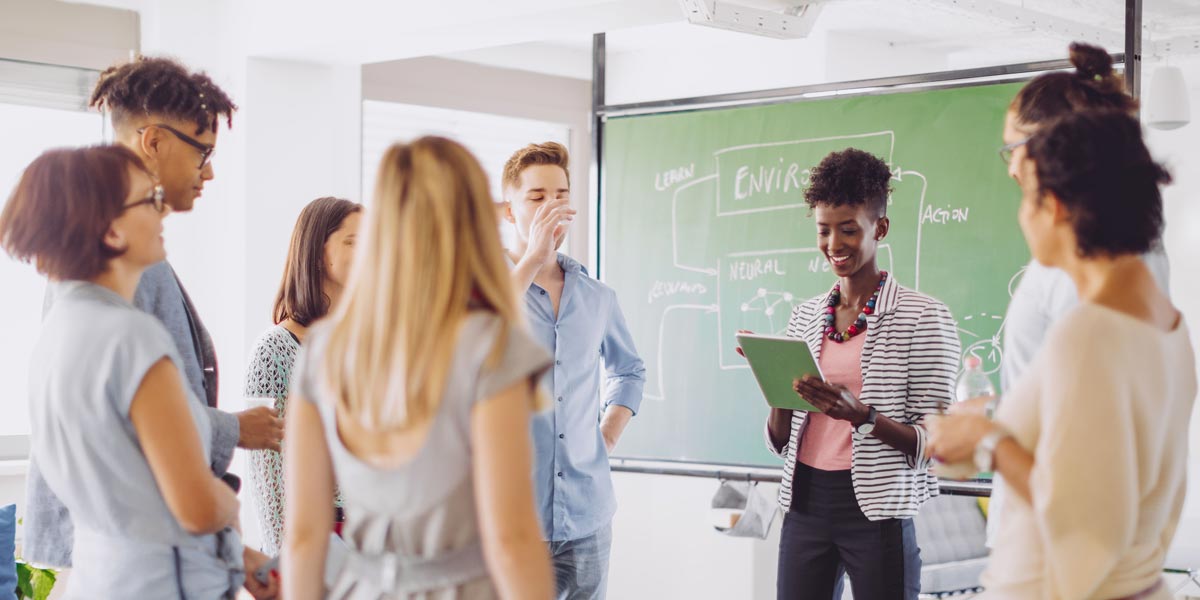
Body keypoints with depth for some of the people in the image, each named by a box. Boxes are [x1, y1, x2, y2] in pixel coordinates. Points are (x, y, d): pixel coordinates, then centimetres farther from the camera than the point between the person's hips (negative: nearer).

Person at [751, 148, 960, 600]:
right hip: (805, 503, 4)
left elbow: (934, 442, -8)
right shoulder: (805, 317, 10)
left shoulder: (924, 316, -4)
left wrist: (861, 414, -24)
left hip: (876, 512, -4)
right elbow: (781, 442, 12)